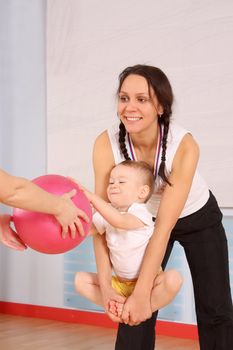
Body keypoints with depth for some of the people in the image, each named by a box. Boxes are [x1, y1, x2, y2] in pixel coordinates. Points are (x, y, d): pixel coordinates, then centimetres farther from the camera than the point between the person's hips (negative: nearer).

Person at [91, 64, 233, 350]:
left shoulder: (185, 145, -34)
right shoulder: (106, 144, -28)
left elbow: (166, 225, -36)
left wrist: (142, 293, -40)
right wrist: (105, 284, -37)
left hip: (198, 219, -1)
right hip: (147, 220, 2)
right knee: (134, 313, -5)